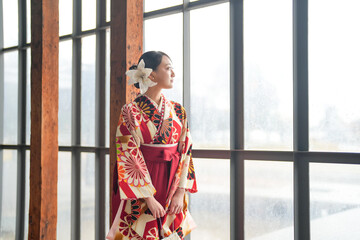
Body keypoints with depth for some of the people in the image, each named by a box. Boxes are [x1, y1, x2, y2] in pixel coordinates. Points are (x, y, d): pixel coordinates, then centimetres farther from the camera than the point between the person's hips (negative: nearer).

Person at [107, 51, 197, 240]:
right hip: (140, 192, -4)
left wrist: (180, 193, -4)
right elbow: (129, 157, -11)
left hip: (172, 188, 4)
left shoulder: (178, 111, 8)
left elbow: (185, 152, 5)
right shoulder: (130, 112, -7)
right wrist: (149, 198, -14)